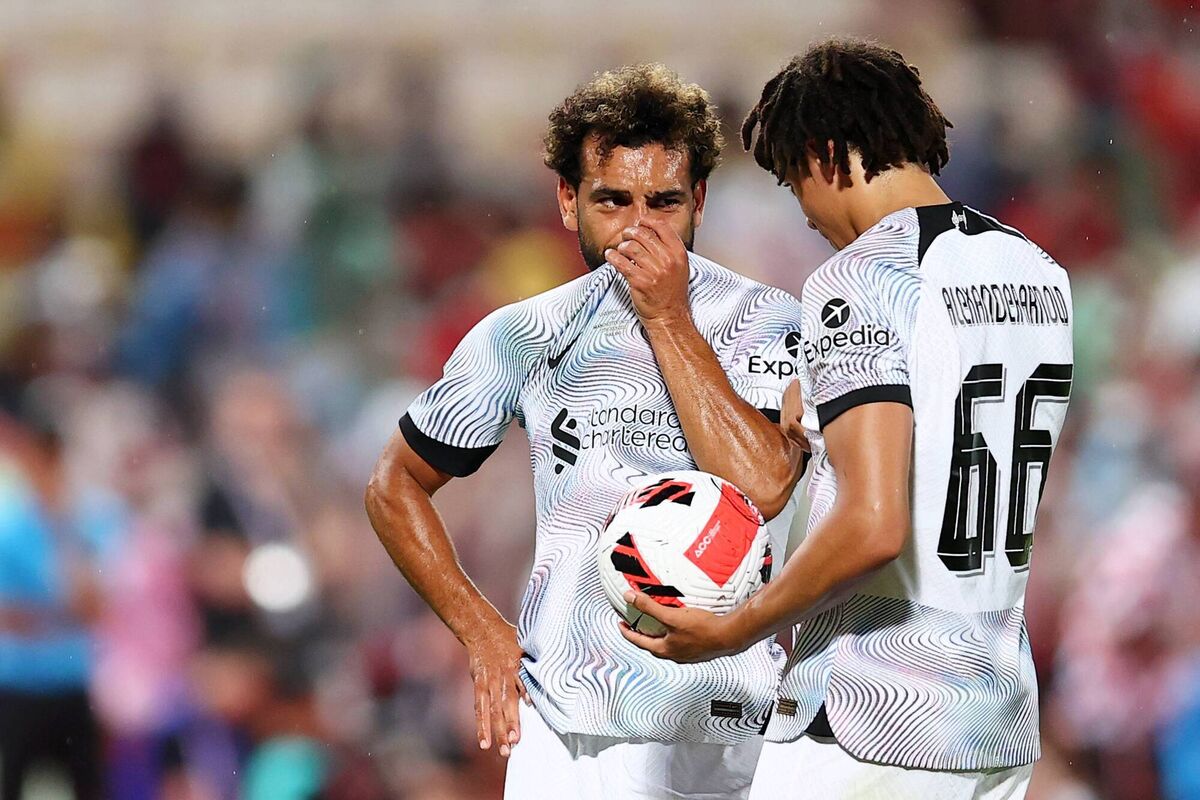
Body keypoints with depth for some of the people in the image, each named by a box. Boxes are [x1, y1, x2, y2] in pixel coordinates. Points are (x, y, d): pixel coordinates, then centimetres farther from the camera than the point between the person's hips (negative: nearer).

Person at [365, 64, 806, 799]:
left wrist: (668, 321, -14)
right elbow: (395, 486, 18)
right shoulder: (526, 338, 7)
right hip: (559, 729, 2)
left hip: (719, 734, -2)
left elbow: (761, 487, -20)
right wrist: (481, 628, 6)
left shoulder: (766, 324, -2)